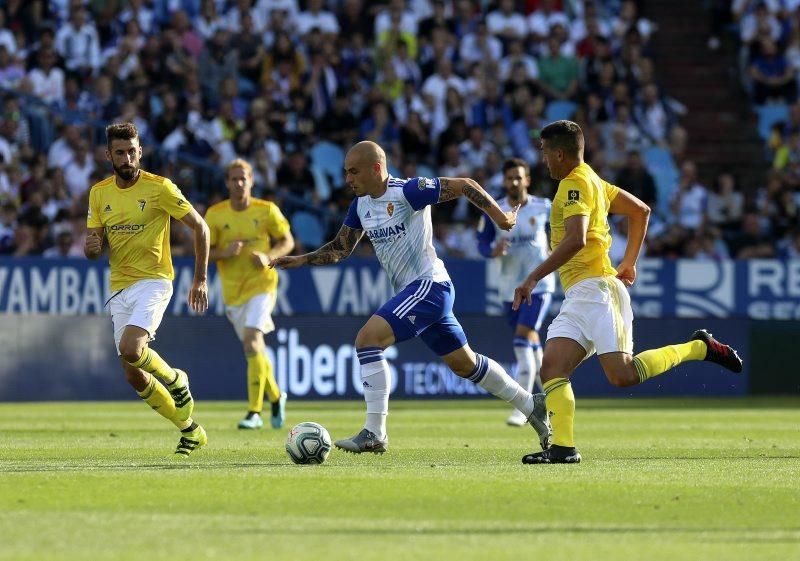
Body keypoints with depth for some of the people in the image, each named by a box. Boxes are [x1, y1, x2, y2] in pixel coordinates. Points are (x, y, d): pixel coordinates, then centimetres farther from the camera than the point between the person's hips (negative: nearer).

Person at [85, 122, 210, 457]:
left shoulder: (159, 188, -9)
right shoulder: (99, 193, 6)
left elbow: (199, 226, -3)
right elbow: (93, 247, 10)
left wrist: (200, 280, -6)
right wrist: (91, 247, -16)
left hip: (153, 281, -6)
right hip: (119, 288, 6)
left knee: (130, 349, -29)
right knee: (134, 376, 3)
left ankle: (175, 380, 3)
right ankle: (189, 430, 20)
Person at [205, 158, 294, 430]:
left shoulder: (267, 211, -4)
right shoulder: (215, 214, -1)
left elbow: (287, 241, 5)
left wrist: (269, 257, -14)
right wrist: (225, 252, -19)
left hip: (261, 283, -3)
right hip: (232, 289, 3)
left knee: (252, 340, -21)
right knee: (253, 347, 11)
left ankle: (254, 412, -22)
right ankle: (275, 397, 36)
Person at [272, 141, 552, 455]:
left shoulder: (407, 192, -17)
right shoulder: (361, 205, 9)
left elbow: (464, 186, -13)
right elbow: (340, 248, 16)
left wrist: (498, 216, -14)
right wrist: (302, 260, 3)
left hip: (429, 285, -9)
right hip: (410, 291, 9)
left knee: (368, 339, -22)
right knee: (464, 364, 18)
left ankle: (374, 434, -21)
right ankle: (532, 407, 33)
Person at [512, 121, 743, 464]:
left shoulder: (575, 184, -9)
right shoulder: (592, 182, 21)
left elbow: (576, 239, -23)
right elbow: (641, 210, 30)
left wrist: (534, 278, -23)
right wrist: (629, 262, 29)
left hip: (595, 290, -10)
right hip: (577, 297, 10)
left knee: (623, 375, -16)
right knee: (551, 368, -5)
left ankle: (699, 347, -2)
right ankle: (562, 447, -14)